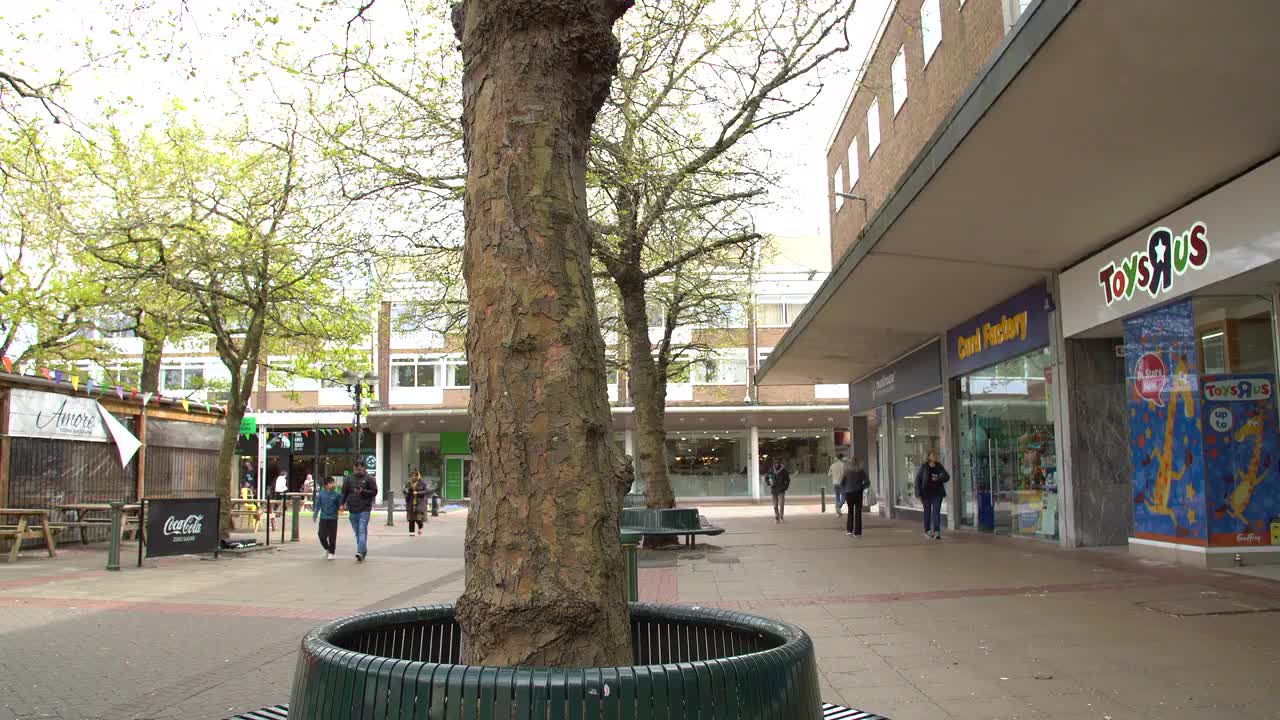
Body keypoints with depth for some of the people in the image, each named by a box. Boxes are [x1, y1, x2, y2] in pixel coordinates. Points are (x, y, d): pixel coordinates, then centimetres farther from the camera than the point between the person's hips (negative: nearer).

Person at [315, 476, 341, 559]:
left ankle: (331, 553, 15)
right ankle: (327, 549, 28)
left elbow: (340, 505, 3)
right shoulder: (321, 494, 1)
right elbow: (317, 505, 6)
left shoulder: (336, 494, -2)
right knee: (322, 536, 2)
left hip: (333, 518, -1)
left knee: (332, 537, 0)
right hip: (323, 518, 1)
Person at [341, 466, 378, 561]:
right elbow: (344, 492, 7)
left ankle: (360, 552, -21)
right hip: (352, 509, 4)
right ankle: (363, 551, 22)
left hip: (364, 509, -4)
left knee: (362, 531, -14)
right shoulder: (349, 479, 7)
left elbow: (374, 492, -3)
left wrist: (363, 491, -16)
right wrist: (342, 503, -4)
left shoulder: (368, 479, -1)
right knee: (357, 532, 11)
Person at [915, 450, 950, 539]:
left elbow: (947, 477, 3)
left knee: (936, 512, -8)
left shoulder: (939, 466, 4)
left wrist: (939, 479, -19)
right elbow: (918, 479, -3)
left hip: (937, 492, 1)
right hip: (926, 493, -1)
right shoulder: (924, 466, -3)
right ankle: (927, 530, 26)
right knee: (927, 511, 10)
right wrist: (919, 492, -10)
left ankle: (937, 532, -13)